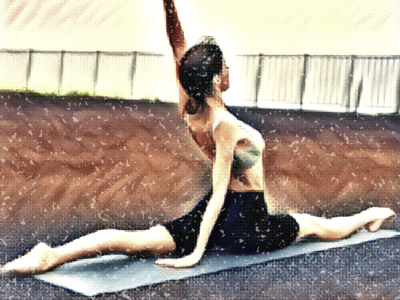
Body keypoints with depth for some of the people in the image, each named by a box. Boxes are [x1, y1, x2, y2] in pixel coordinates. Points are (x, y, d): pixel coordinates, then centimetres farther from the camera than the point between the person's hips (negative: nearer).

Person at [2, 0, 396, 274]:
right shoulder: (226, 126, -29)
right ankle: (369, 215, 46)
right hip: (245, 229, -5)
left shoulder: (190, 110, -7)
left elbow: (179, 48, -3)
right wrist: (198, 252, -29)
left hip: (221, 216, 5)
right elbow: (219, 191, -31)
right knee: (311, 223, 18)